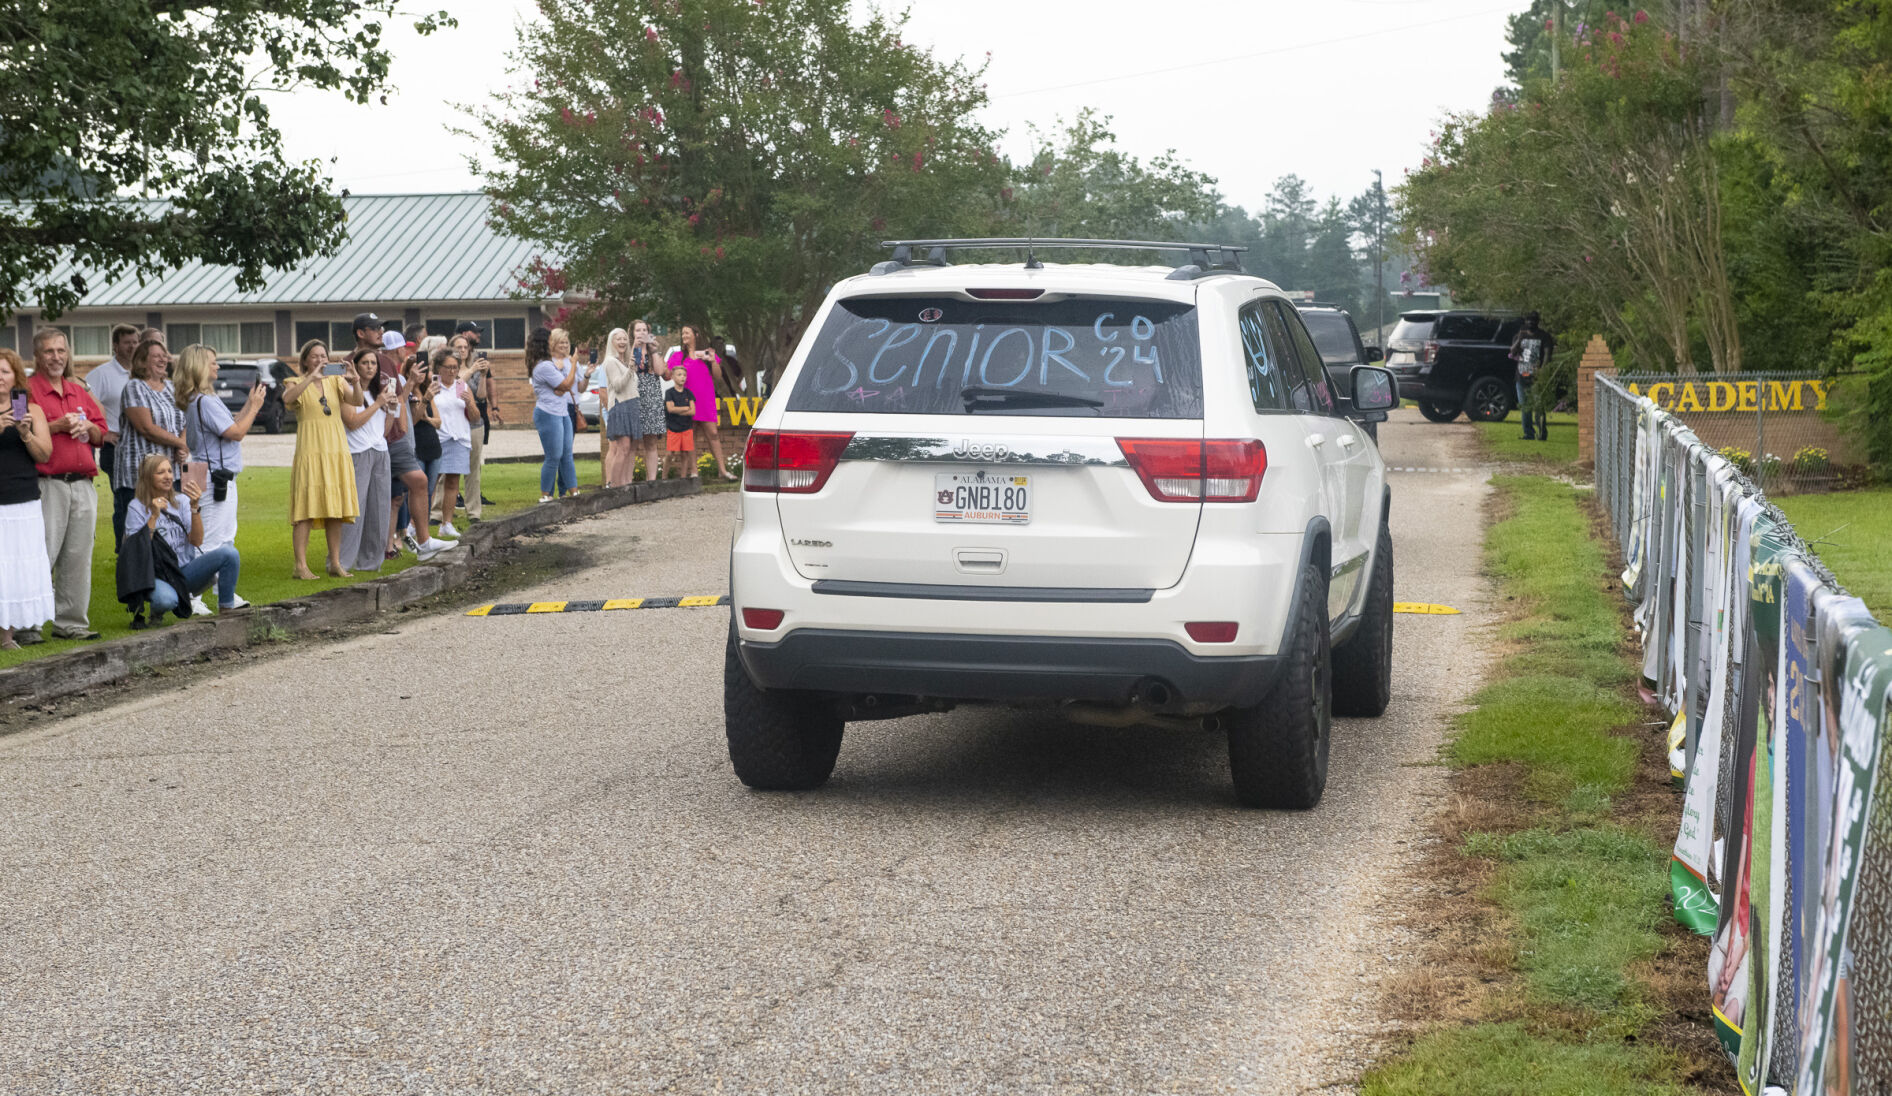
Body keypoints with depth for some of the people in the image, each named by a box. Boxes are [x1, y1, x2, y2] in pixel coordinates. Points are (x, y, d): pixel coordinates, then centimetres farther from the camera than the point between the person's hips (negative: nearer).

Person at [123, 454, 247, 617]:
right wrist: (153, 517, -18)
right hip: (158, 576, -4)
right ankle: (157, 610, -1)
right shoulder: (136, 508, -2)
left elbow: (197, 541, -4)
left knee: (229, 553, -22)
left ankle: (226, 608, -6)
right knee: (165, 600, -40)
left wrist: (195, 507, -17)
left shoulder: (181, 501, 7)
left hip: (187, 571, 4)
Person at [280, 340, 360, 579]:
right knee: (306, 508, -8)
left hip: (337, 450, 4)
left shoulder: (335, 381, 12)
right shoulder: (298, 383, 3)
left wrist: (356, 382, -24)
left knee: (336, 509, 5)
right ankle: (301, 565, -8)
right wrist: (311, 377, -28)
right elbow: (287, 398, -21)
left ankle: (335, 562, 12)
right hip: (310, 450, -4)